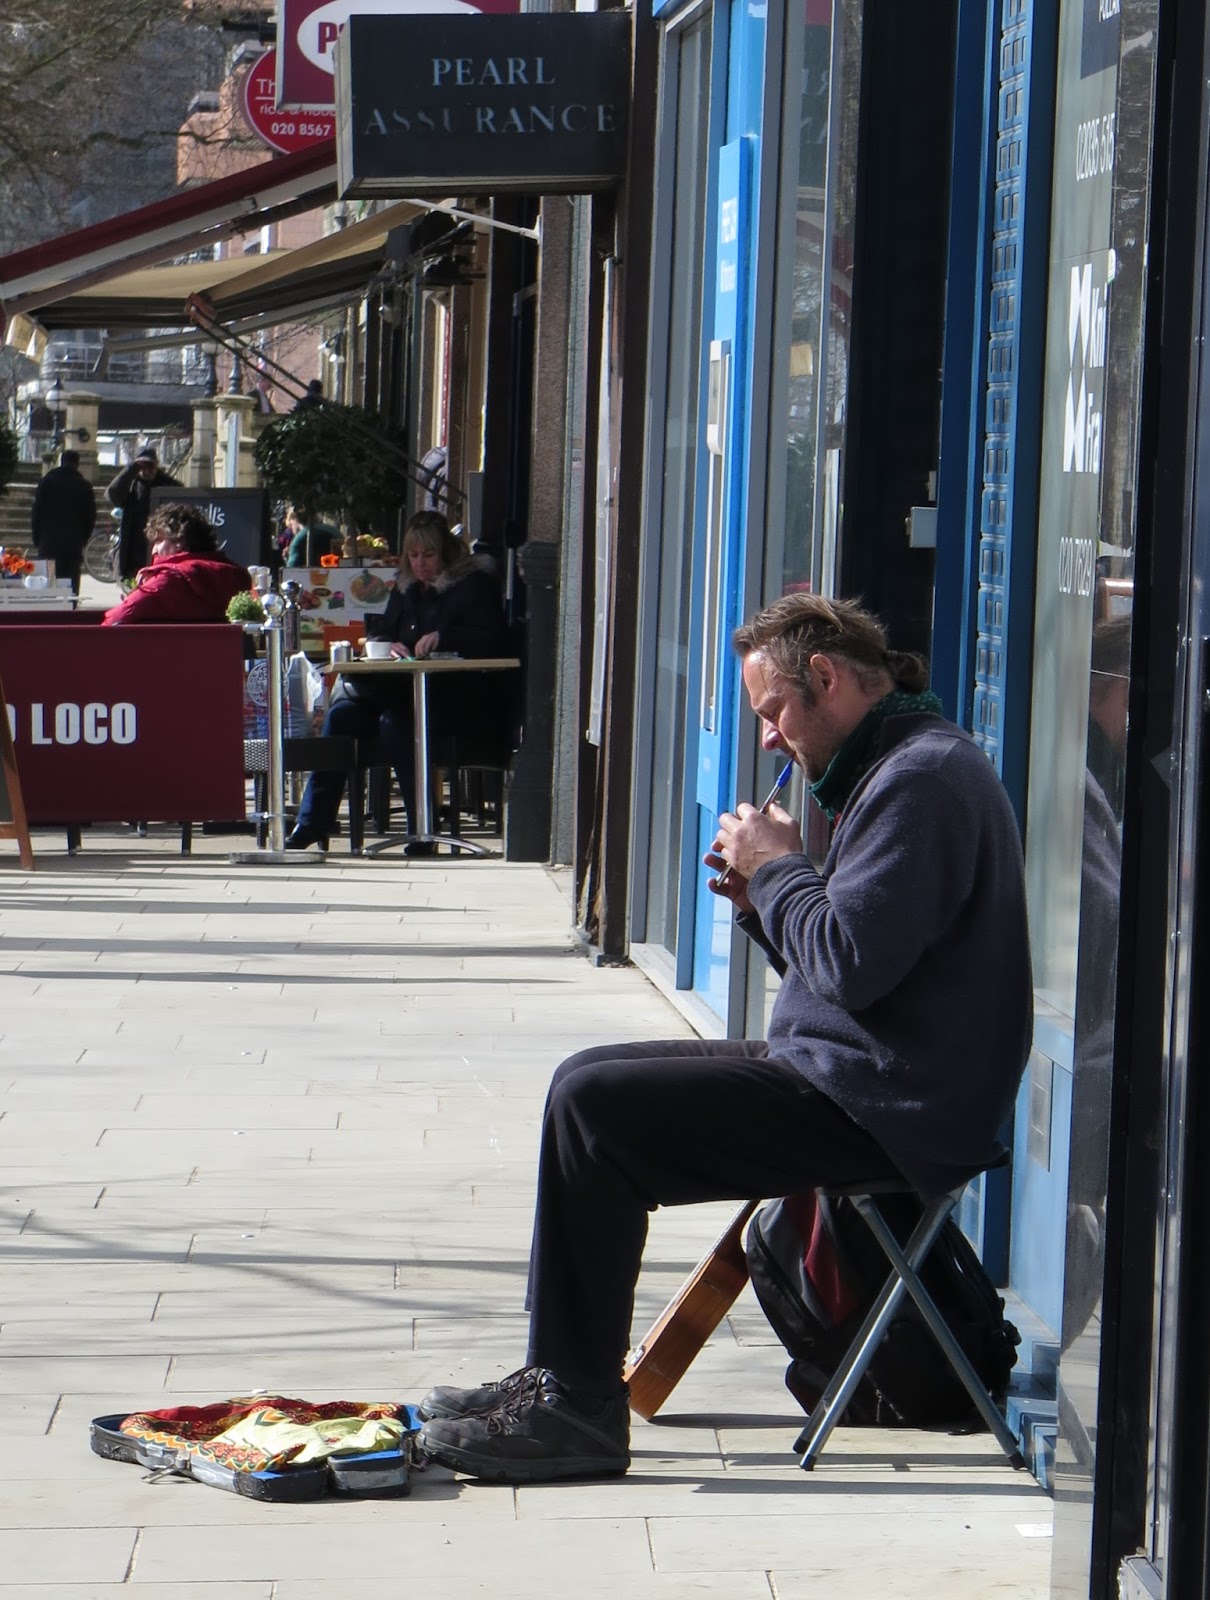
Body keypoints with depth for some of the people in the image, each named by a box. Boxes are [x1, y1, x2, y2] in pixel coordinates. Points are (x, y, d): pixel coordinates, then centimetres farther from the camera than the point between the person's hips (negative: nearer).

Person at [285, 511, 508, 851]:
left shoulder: (475, 583, -1)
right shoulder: (406, 589, 19)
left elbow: (491, 642, -12)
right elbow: (377, 632, 21)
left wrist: (443, 638, -25)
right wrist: (387, 645, -3)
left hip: (462, 698, -7)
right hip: (405, 692, 7)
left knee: (395, 719, -33)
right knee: (342, 712, -15)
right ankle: (312, 822, -14)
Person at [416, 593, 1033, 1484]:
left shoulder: (923, 778, -16)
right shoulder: (896, 767, 19)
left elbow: (850, 964, -26)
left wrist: (777, 867, -10)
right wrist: (763, 899, 5)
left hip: (881, 1111, -11)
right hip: (849, 1078, 11)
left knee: (591, 1108, -15)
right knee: (592, 1080, 13)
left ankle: (577, 1413, -9)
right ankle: (558, 1379, 12)